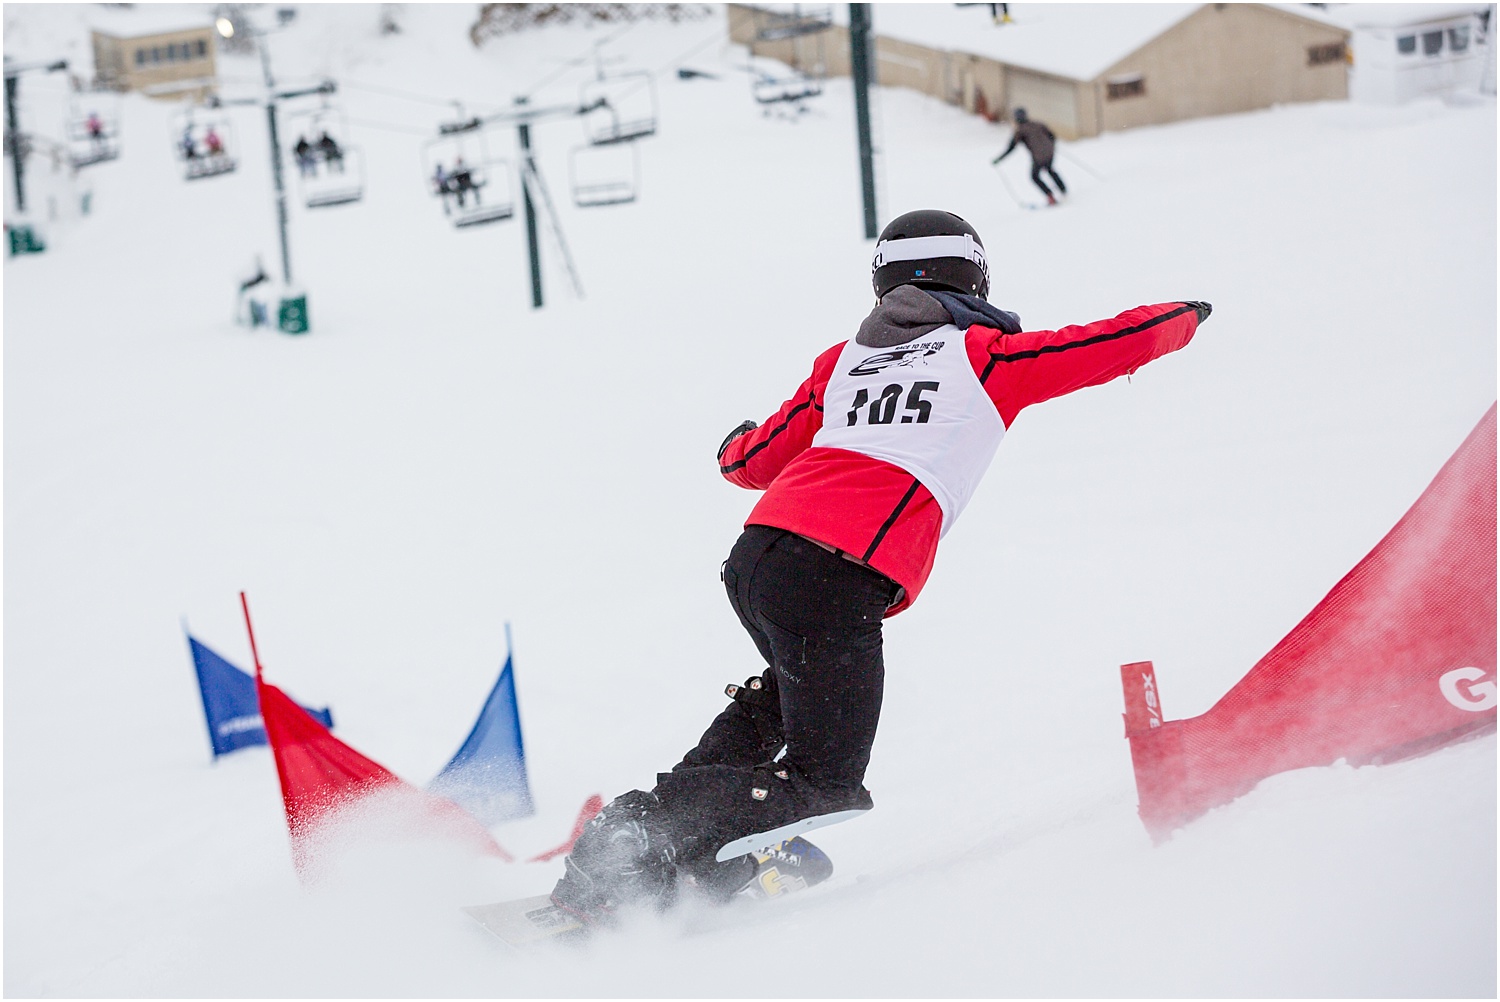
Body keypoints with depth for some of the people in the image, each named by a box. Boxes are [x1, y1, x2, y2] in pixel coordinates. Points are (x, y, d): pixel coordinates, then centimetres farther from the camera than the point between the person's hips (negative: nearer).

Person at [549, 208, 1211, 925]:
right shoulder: (985, 354, 11)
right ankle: (628, 863, -12)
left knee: (799, 683, 35)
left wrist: (738, 445, 51)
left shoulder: (843, 359, 22)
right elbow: (1110, 345, 17)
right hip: (840, 583, -6)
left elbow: (751, 462, 27)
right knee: (824, 787, 4)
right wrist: (1182, 317, 37)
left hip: (756, 552, 6)